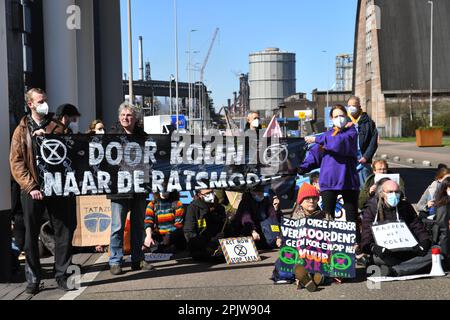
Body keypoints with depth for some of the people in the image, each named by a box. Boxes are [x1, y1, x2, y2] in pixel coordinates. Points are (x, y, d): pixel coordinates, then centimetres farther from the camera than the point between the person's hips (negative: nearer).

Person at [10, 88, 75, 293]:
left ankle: (62, 275, 12)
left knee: (64, 232, 1)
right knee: (31, 236, 5)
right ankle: (33, 278, 15)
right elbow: (16, 162, -1)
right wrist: (30, 187, -12)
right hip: (32, 190, -1)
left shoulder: (57, 127, 9)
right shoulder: (22, 131, 4)